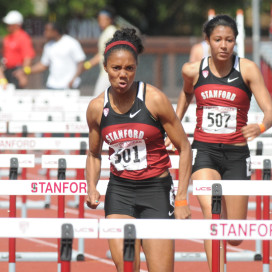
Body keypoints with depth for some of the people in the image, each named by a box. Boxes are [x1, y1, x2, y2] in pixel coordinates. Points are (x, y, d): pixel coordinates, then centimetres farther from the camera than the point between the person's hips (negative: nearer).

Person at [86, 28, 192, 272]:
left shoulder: (155, 100, -9)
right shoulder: (97, 107, 1)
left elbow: (184, 148, -3)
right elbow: (94, 154, 17)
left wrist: (181, 199, -8)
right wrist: (92, 188, -1)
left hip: (156, 190, -2)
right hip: (119, 191, 2)